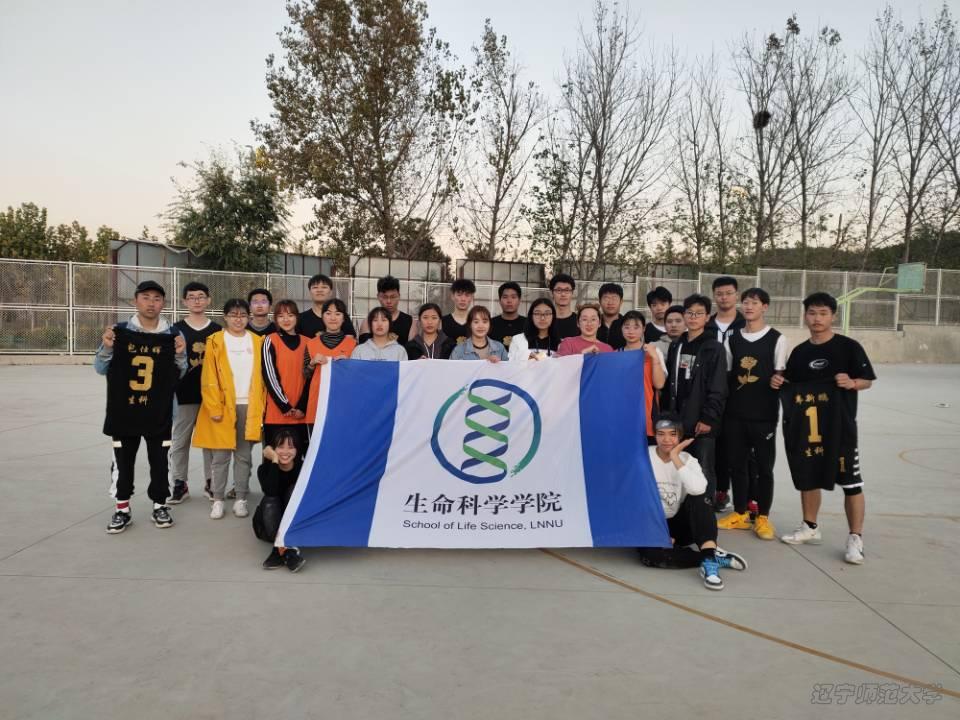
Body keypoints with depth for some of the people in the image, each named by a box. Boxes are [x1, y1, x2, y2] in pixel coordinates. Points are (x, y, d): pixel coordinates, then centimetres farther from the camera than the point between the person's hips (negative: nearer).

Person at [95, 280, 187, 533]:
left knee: (160, 461, 8)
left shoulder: (173, 335, -1)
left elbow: (180, 374, 4)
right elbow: (101, 369, 2)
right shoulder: (119, 331, -3)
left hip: (159, 413, 0)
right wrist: (107, 348, -15)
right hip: (123, 411, 0)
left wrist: (180, 354, -15)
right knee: (123, 462, 9)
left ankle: (160, 505, 25)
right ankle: (122, 509, 23)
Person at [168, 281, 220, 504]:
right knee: (179, 441, 6)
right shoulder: (176, 329, 3)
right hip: (184, 395, 0)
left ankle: (211, 482, 20)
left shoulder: (217, 330, 5)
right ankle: (180, 484, 18)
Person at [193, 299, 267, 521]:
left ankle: (240, 499, 15)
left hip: (249, 406, 2)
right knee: (221, 455, 4)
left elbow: (262, 376, 6)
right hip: (224, 406, -2)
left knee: (244, 455, 8)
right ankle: (217, 500, 12)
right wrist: (214, 408, -10)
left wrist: (261, 406, -1)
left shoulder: (258, 341, 7)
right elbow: (209, 378, -5)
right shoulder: (215, 341, -1)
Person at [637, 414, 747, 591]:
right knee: (650, 555, -35)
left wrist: (675, 457, -23)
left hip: (679, 524, 2)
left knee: (698, 496, -27)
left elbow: (698, 488, -28)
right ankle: (714, 556, -23)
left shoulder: (687, 459, -4)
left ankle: (709, 559, -36)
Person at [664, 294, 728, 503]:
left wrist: (708, 418, -16)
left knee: (703, 471, 1)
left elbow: (718, 389, -10)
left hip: (701, 422, -5)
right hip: (678, 420, 5)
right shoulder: (676, 346, 12)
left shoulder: (714, 348, -5)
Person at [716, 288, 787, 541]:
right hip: (734, 413, 3)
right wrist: (721, 409, 5)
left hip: (764, 414, -3)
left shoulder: (777, 339, 0)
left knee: (764, 466, 4)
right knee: (736, 464, 8)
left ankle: (762, 517, 16)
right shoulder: (732, 339, 9)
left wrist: (776, 411, -7)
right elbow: (726, 376, 10)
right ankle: (740, 514, 21)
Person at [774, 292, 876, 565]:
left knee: (851, 482, -2)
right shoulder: (799, 352, 9)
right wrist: (779, 383, -4)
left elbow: (868, 380, -2)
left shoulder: (849, 346, -5)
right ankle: (810, 527, 31)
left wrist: (852, 383, -22)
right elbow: (791, 386, 17)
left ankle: (855, 538, 7)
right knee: (807, 478, 14)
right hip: (805, 425, 5)